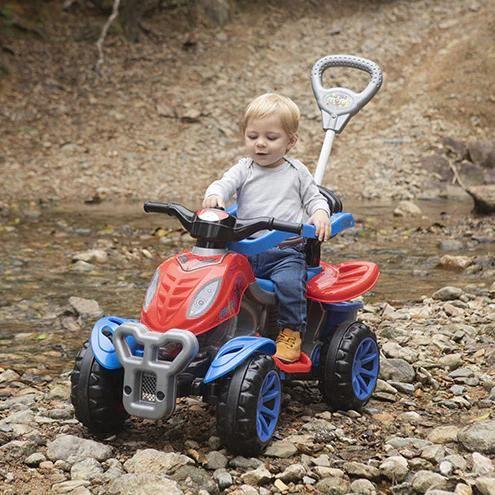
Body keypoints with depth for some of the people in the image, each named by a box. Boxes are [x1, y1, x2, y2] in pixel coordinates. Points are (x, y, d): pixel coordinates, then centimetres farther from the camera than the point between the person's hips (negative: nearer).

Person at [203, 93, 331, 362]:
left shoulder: (296, 171, 11)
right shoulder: (244, 169, 10)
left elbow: (314, 197, 17)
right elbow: (224, 184, -6)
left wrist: (320, 213, -6)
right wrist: (214, 195, -30)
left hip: (286, 250, -2)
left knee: (289, 281, -30)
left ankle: (291, 332, -11)